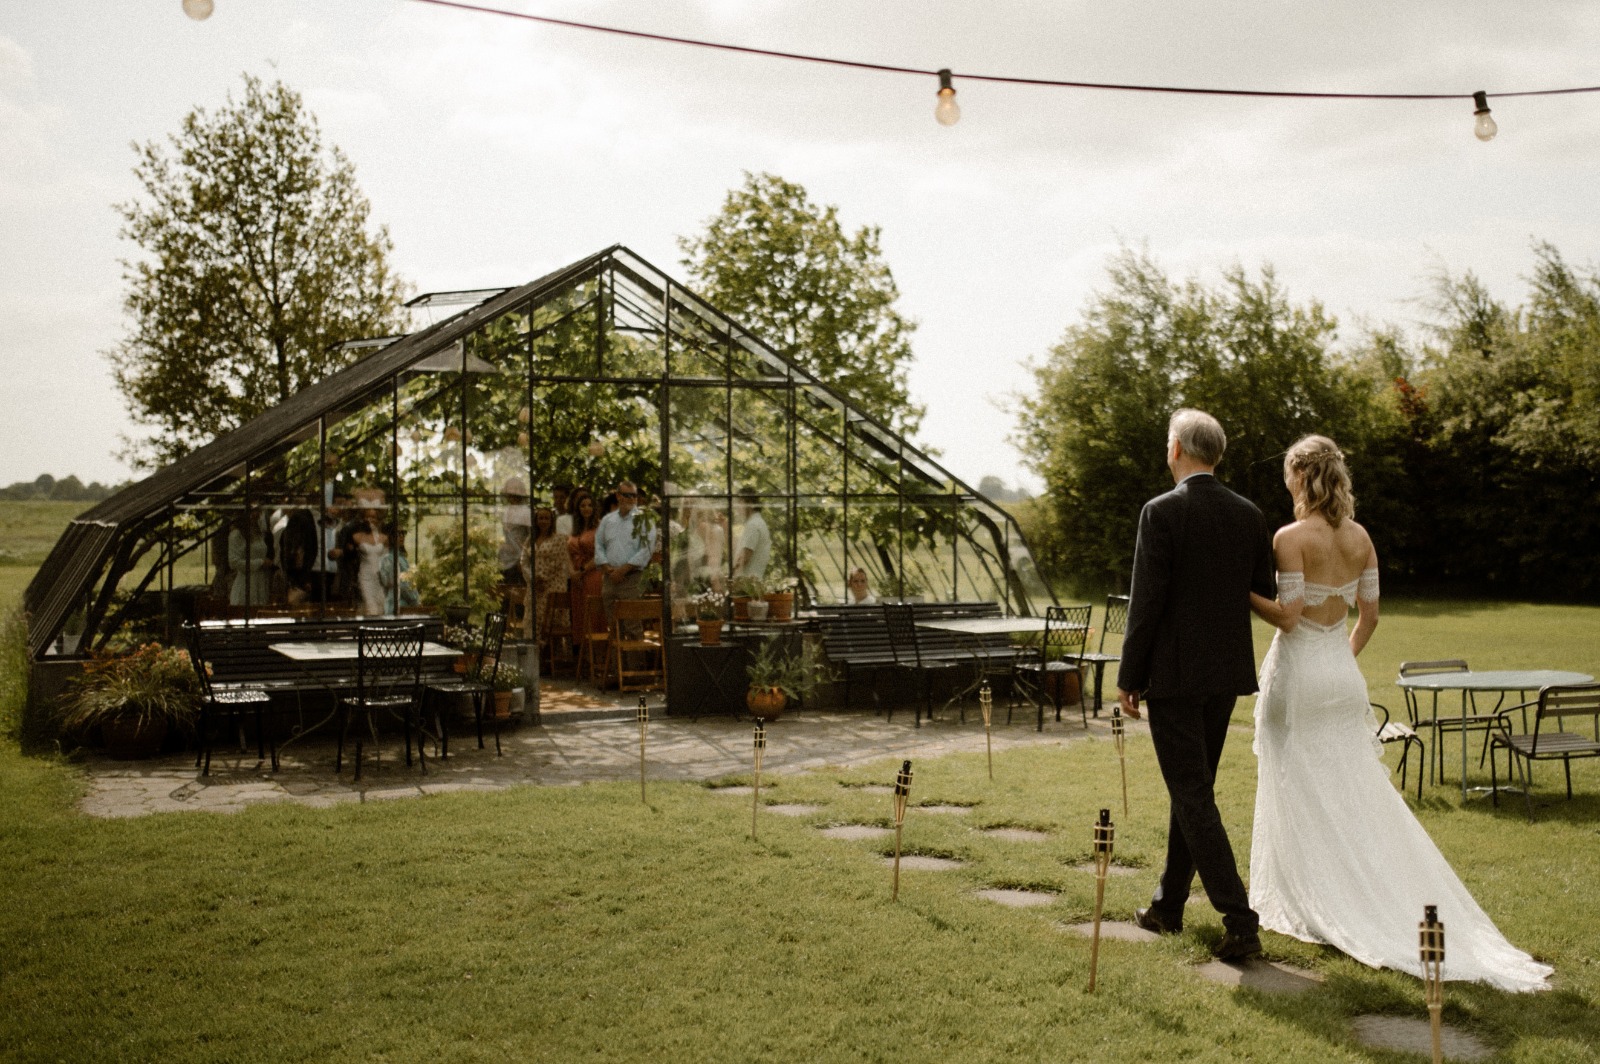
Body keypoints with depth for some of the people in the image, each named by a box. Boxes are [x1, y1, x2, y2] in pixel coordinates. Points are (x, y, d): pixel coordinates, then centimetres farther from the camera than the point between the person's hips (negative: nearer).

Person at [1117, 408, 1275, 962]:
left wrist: (1129, 678, -7)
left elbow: (1146, 601, -14)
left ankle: (1239, 920, -6)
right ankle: (1168, 905, 30)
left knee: (1193, 797, -1)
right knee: (1193, 788, 18)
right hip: (1227, 672, 7)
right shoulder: (1249, 515, 4)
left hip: (1174, 673, -7)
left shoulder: (1161, 512, -13)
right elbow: (1264, 595, 9)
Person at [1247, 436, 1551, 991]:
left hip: (1297, 672, -6)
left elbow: (1288, 616, -20)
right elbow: (1369, 614, 8)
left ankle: (1311, 905, 14)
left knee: (1301, 795, 6)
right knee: (1358, 796, 13)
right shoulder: (1360, 537, 4)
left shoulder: (1291, 537, -16)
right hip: (1342, 674, 6)